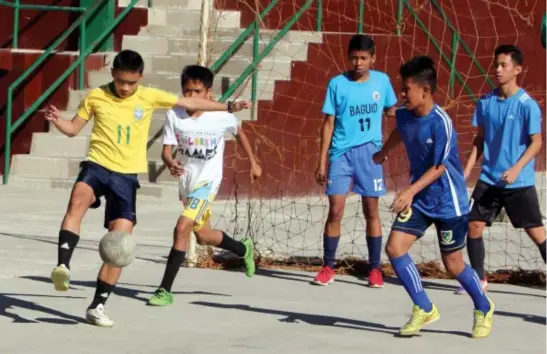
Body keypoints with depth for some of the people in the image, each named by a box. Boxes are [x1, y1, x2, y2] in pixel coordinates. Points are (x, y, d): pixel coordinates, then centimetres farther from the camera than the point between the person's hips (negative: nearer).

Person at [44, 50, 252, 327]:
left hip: (127, 176, 1)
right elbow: (73, 129, 11)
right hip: (97, 166, -1)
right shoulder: (96, 96, 1)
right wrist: (57, 120, -11)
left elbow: (190, 103, 11)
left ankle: (97, 306, 7)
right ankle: (63, 266, -42)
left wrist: (228, 107, 12)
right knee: (78, 199, -36)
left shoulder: (149, 97, 3)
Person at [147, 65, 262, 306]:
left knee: (182, 227, -21)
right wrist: (171, 164, -33)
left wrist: (253, 163, 15)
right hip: (186, 180, 5)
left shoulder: (222, 117, -14)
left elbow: (239, 134, 7)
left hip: (207, 181, -5)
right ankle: (243, 249, 51)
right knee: (203, 236, 21)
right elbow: (166, 150, -10)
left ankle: (165, 290, -16)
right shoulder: (174, 116, -11)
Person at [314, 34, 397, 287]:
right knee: (335, 210, -4)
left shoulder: (382, 81, 3)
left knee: (371, 211, 4)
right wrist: (322, 161, -3)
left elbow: (391, 111, 19)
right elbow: (329, 123, 0)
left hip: (369, 152, 1)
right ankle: (328, 268, 6)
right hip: (341, 153, -1)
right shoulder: (337, 84, -2)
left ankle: (374, 269, 11)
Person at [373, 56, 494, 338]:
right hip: (419, 200, 6)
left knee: (453, 264, 3)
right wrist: (382, 154, 40)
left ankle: (484, 309, 30)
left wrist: (411, 191, -35)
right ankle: (424, 310, 4)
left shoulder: (441, 123, -24)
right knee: (394, 248, -9)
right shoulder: (404, 115, -4)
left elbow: (439, 167, -23)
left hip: (448, 202, -6)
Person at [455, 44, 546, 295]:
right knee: (474, 225, 1)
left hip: (520, 182, -5)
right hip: (489, 179, 5)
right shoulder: (485, 103, 4)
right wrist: (467, 170, 4)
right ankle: (479, 279, 16)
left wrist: (516, 169, -21)